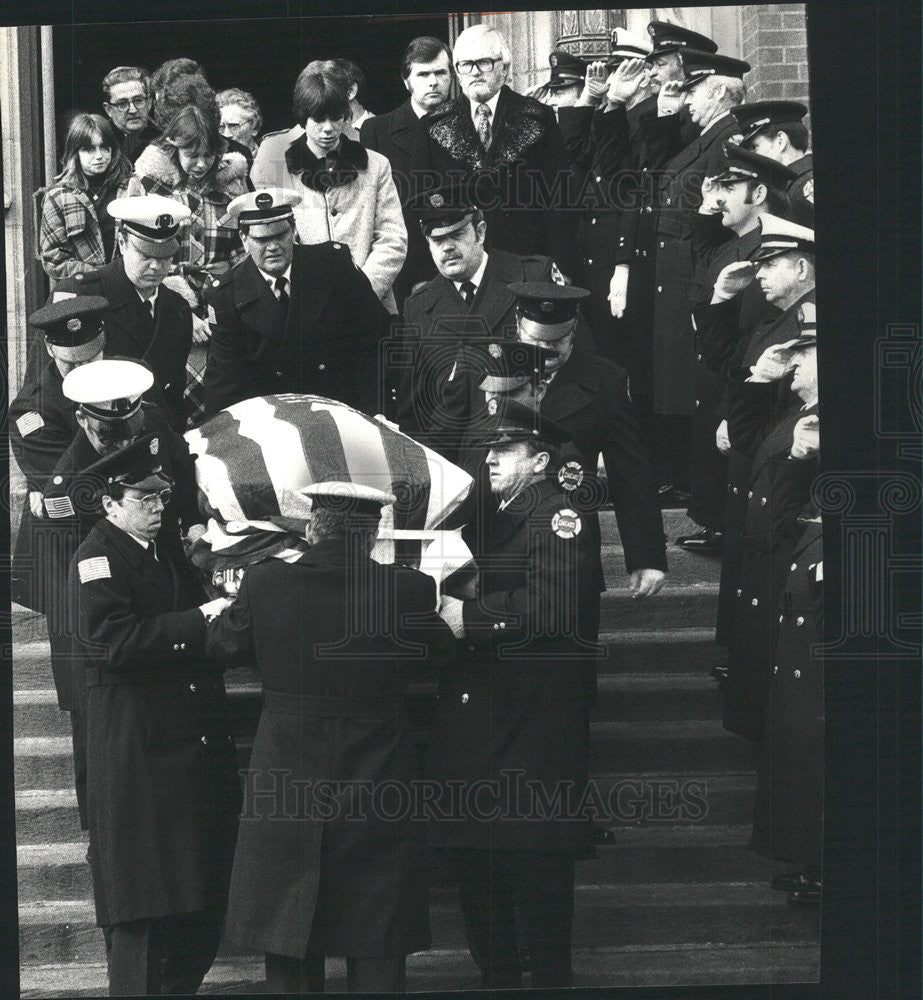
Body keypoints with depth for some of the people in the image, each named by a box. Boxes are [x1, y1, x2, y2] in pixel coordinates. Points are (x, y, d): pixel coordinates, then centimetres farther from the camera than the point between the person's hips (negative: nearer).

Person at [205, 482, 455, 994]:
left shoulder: (265, 583, -10)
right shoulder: (409, 590, -13)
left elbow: (223, 646, 7)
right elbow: (442, 653, 6)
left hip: (287, 791, 1)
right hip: (376, 790, -1)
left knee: (290, 955, 13)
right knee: (378, 955, 8)